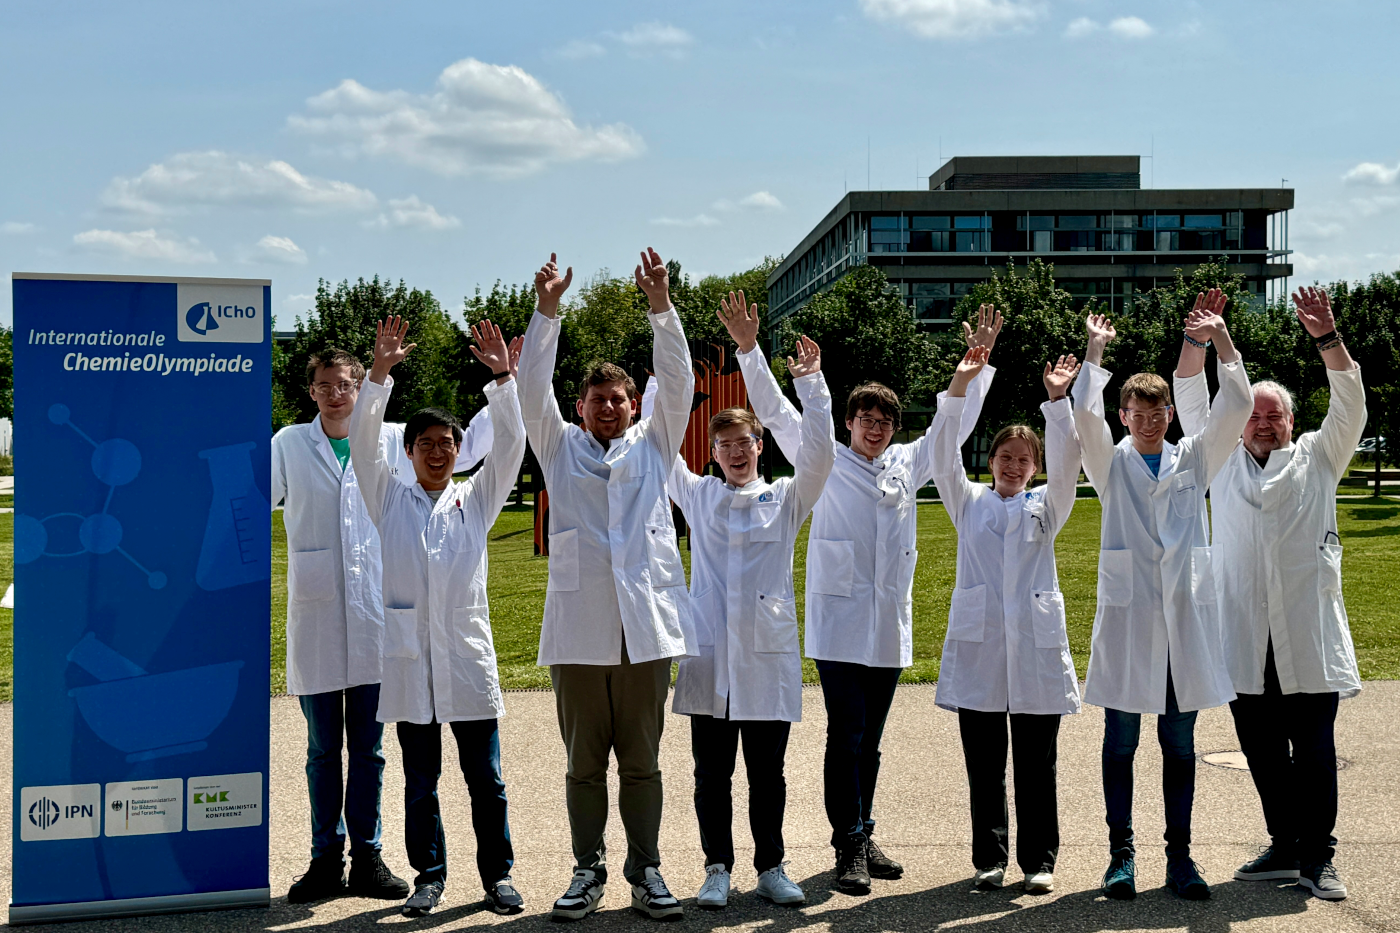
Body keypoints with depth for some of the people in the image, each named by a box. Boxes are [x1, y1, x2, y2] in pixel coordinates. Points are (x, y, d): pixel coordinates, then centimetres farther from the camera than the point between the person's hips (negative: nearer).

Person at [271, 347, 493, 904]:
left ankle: (366, 858, 18)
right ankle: (326, 860, 17)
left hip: (374, 618, 1)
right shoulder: (289, 444, 5)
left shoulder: (391, 441, 6)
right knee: (323, 749, 7)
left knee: (368, 748, 8)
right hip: (316, 618, -1)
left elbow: (463, 450, 13)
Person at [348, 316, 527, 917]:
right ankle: (428, 876, 20)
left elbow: (509, 446, -2)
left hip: (468, 657, 0)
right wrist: (380, 374, -15)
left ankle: (497, 874, 16)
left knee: (485, 778, 5)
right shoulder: (390, 501, 8)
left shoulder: (475, 500, 9)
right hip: (411, 660, 0)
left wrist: (502, 378, -14)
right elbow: (362, 442, -4)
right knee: (419, 780, 8)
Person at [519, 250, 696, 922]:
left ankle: (646, 869, 16)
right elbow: (534, 390, 1)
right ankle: (588, 871, 17)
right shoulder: (562, 449, 13)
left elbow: (676, 383, 3)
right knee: (584, 761, 6)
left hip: (646, 623, 0)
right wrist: (547, 310, -9)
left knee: (642, 760, 7)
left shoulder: (653, 445, 14)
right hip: (578, 625, 0)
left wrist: (661, 305, -9)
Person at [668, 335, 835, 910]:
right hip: (709, 652, 1)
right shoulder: (697, 496, 11)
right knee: (711, 772, 6)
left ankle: (770, 868, 18)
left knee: (767, 773, 7)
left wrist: (810, 384, -15)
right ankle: (717, 868, 17)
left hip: (768, 652, -1)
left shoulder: (786, 498, 8)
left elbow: (820, 452, -7)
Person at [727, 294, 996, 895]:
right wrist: (749, 349, -10)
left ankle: (863, 839, 21)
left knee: (869, 739, 11)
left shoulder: (908, 463, 13)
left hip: (890, 625, 4)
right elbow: (775, 412, -1)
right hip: (838, 620, -4)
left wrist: (979, 360, 11)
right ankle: (850, 848, -1)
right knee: (845, 735, -7)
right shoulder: (825, 462, 4)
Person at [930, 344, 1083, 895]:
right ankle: (989, 858, 15)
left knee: (1036, 764, 4)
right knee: (983, 763, 5)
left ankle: (1038, 860, 14)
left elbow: (1066, 463, -5)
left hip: (1035, 644, 0)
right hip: (978, 643, 0)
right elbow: (944, 457, -1)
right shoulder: (969, 502, 12)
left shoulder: (1046, 505, 12)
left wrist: (1057, 400, -17)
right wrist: (959, 387, -11)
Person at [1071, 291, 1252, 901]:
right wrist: (1095, 351, -12)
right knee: (1121, 743, 4)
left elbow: (1236, 406, 0)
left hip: (1185, 617, 2)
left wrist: (1219, 339, -9)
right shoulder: (1112, 463, 6)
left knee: (1180, 745, 7)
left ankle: (1180, 856, 15)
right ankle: (1121, 855, 13)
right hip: (1127, 617, -2)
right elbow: (1085, 415, -12)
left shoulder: (1194, 460, 11)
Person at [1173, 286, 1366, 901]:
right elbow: (1191, 402, 10)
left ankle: (1316, 857, 6)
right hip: (1245, 637, 2)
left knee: (1313, 748, -2)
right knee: (1261, 748, 7)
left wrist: (1327, 340, -13)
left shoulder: (1318, 459, 12)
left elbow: (1350, 406, 0)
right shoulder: (1223, 463, 15)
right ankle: (1284, 849, 20)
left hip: (1309, 635, -2)